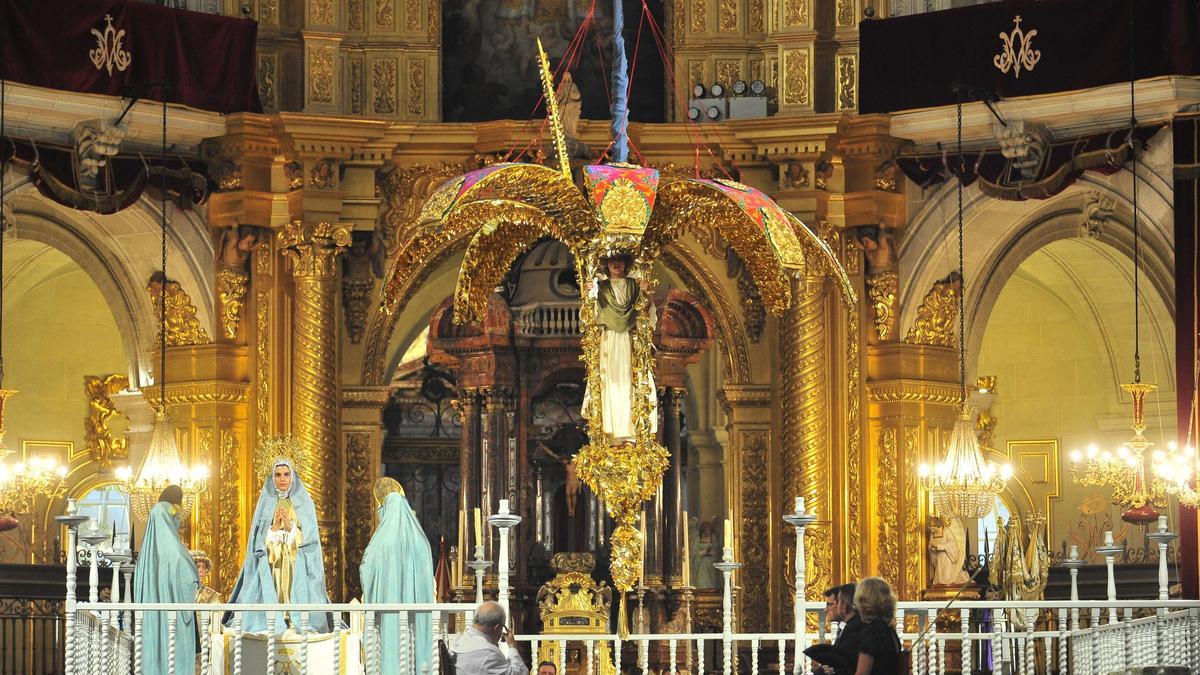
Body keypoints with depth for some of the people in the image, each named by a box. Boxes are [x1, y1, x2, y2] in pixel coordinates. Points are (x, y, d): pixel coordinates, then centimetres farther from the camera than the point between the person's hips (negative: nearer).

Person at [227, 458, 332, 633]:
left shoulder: (304, 504, 9)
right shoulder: (266, 504, 11)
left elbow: (308, 538, 1)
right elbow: (258, 540, 5)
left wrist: (290, 527, -14)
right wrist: (275, 527, -11)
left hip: (297, 566, -1)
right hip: (270, 565, 1)